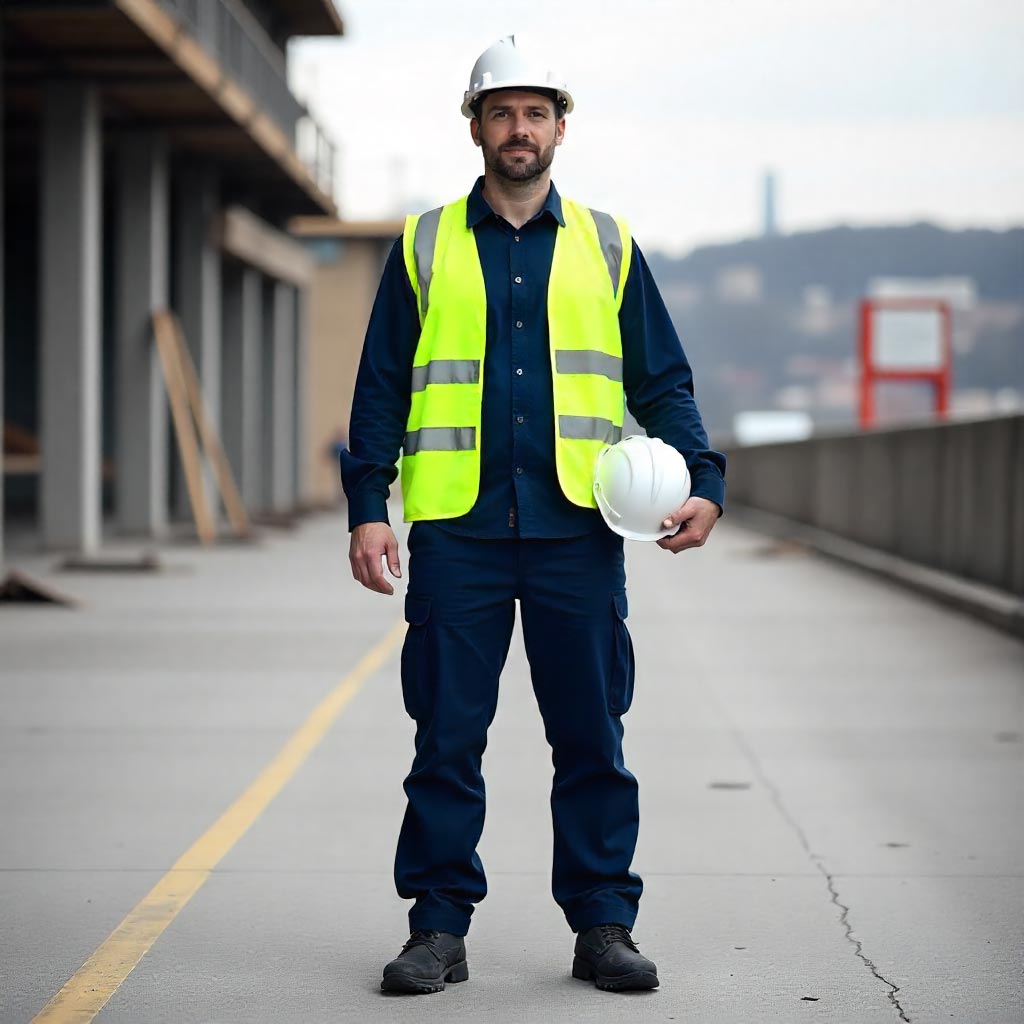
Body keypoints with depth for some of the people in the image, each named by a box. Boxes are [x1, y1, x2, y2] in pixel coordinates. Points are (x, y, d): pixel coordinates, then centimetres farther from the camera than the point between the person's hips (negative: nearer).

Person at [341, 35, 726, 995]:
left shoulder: (606, 247, 10)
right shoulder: (424, 247, 9)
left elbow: (662, 382, 12)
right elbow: (381, 389, 8)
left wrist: (701, 482, -2)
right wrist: (367, 508, -2)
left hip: (576, 528, 1)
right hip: (457, 524, 0)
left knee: (592, 737, 3)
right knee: (447, 737, 2)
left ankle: (603, 925, 11)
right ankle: (439, 928, 11)